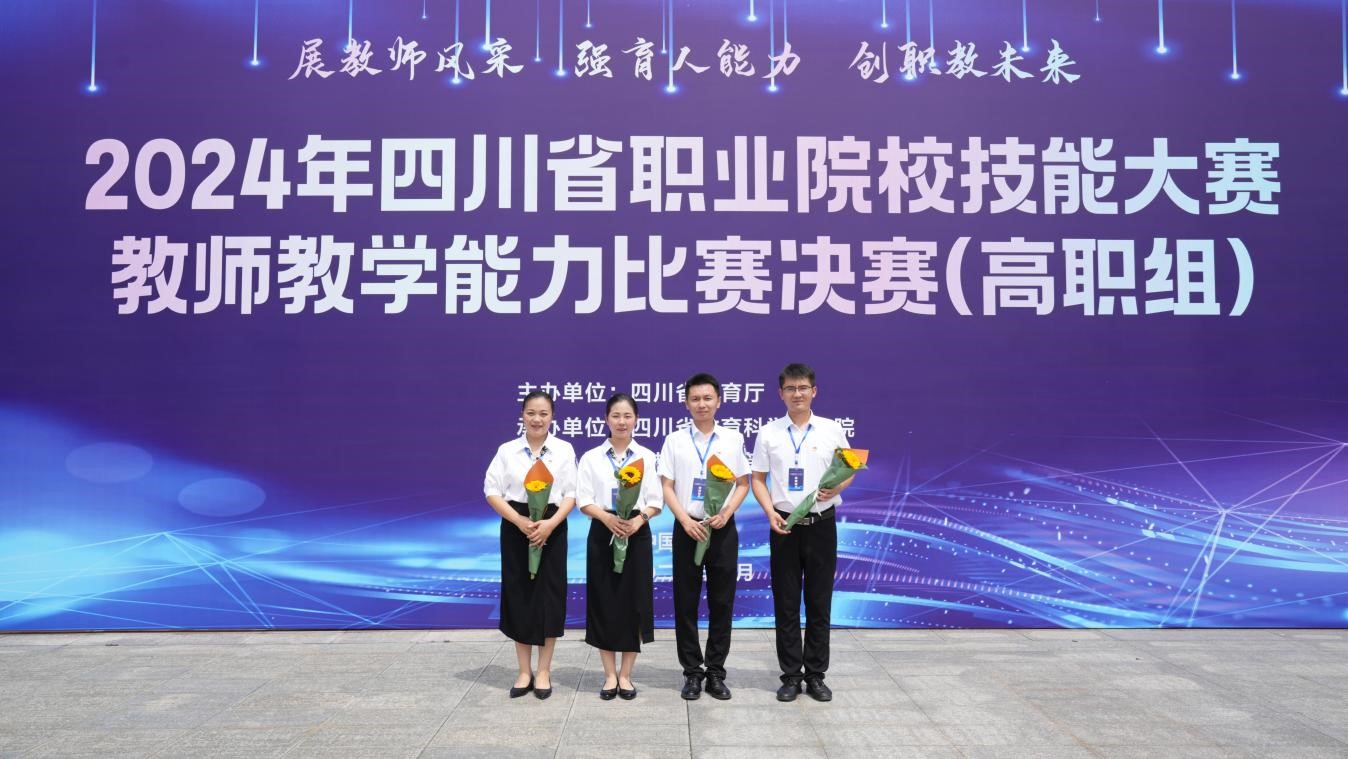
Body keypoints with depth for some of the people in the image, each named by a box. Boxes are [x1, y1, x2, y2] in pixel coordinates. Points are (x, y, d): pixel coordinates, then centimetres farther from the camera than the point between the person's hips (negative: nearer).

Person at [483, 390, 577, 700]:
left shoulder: (564, 450, 1)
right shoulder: (507, 450, 1)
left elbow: (571, 494, -2)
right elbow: (492, 492, -1)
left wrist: (550, 523, -18)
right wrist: (519, 521, -15)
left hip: (552, 528, -1)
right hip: (516, 528, 1)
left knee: (549, 596, 2)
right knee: (518, 596, 4)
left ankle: (544, 672, 15)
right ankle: (524, 672, 17)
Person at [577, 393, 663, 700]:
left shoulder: (646, 456, 5)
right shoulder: (591, 457, 4)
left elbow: (655, 501, 2)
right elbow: (584, 500, -2)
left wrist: (640, 519, -18)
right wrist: (607, 517, -20)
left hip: (637, 535, 0)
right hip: (602, 535, 0)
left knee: (634, 602, 3)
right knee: (604, 602, 3)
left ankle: (625, 675, 16)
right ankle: (610, 674, 16)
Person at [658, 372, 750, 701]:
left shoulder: (733, 439, 6)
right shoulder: (675, 440, 3)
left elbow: (743, 484, 6)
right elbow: (667, 487, 0)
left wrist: (726, 513, -10)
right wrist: (685, 520, -13)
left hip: (723, 529, 1)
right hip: (688, 528, -1)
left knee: (722, 602, 5)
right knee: (686, 603, 4)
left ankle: (716, 672, 17)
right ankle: (692, 672, 15)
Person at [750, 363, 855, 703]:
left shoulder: (831, 430, 1)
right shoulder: (769, 433, 1)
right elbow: (758, 479, 4)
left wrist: (837, 487, -14)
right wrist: (770, 511, -11)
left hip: (821, 524, 0)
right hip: (784, 524, 0)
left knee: (819, 603, 7)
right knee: (786, 604, 6)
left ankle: (816, 675, 20)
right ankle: (791, 675, 18)